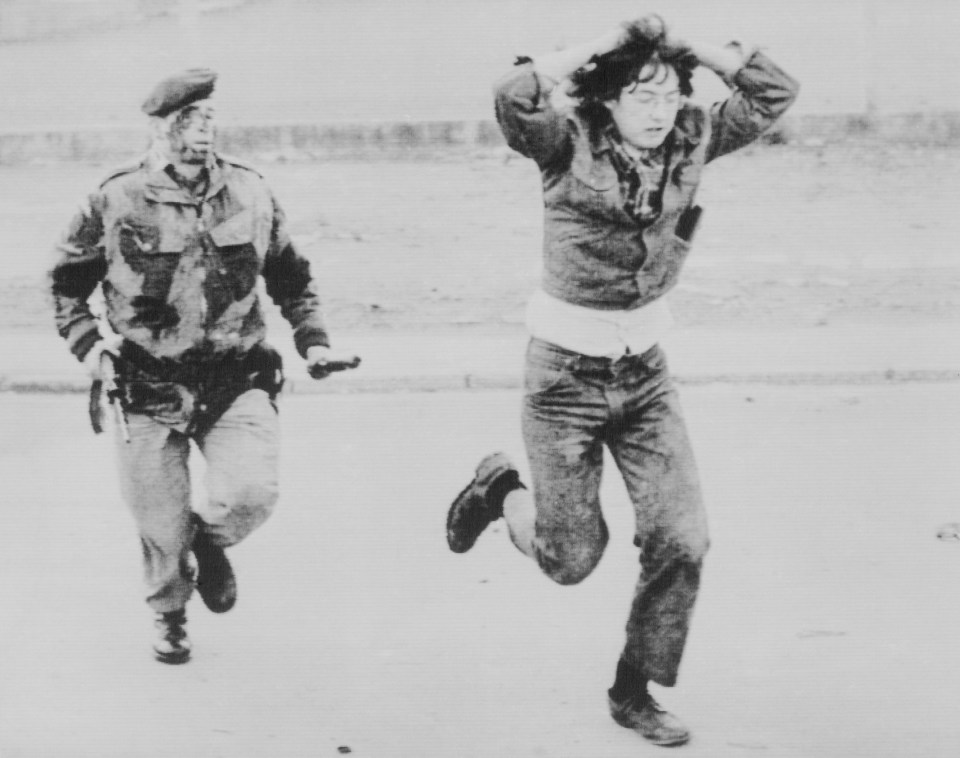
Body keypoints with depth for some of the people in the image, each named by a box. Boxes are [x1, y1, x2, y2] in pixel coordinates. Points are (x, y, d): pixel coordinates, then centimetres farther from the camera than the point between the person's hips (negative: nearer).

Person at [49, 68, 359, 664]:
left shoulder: (251, 193, 2)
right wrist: (87, 343, -7)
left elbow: (292, 278, 16)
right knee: (160, 524, 3)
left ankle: (210, 540, 19)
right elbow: (66, 284, 7)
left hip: (237, 381, 1)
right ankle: (170, 615, 36)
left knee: (252, 492, -19)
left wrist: (314, 342, 6)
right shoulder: (116, 202, -6)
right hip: (149, 387, -1)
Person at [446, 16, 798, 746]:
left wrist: (688, 45, -14)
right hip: (565, 376, -4)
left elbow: (775, 91, -7)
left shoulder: (690, 140, -5)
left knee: (682, 541, -3)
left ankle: (635, 691, 16)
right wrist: (606, 43, -29)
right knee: (571, 559, 5)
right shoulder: (571, 143, -18)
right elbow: (516, 98, -37)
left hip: (646, 375, 4)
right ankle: (501, 489, 38)